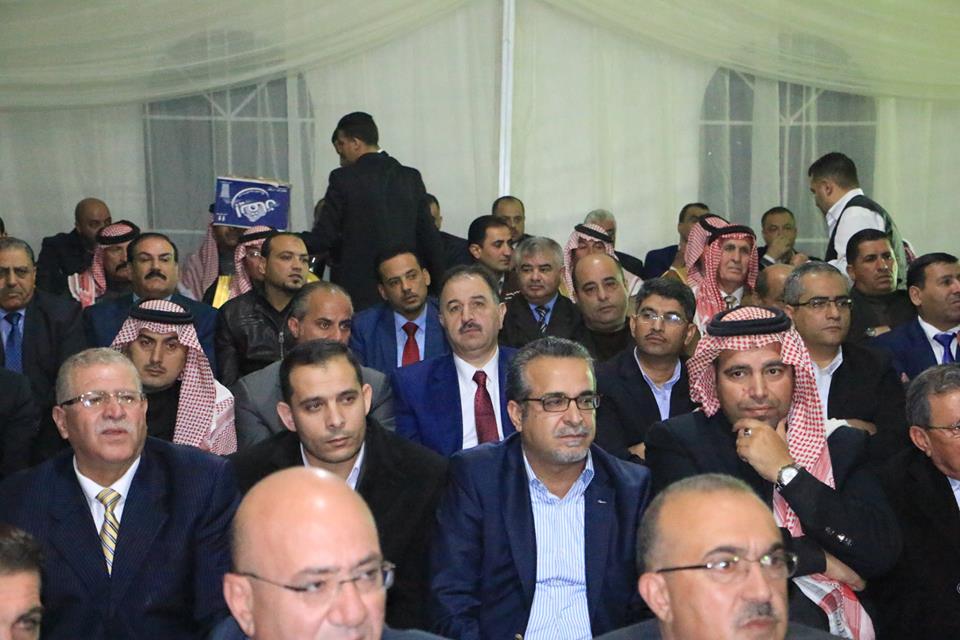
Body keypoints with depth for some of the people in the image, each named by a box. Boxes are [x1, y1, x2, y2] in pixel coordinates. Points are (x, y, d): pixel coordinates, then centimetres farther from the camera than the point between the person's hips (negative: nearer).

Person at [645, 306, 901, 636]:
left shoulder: (842, 444, 6)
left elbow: (881, 555, -5)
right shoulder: (675, 442, -1)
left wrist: (787, 472, -10)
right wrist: (820, 559, -5)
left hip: (830, 621, 2)